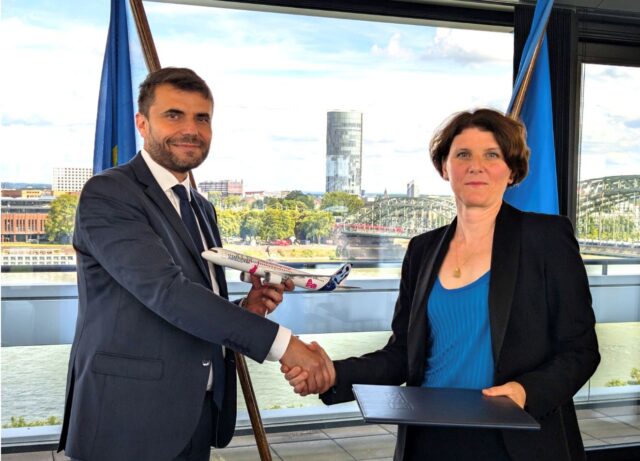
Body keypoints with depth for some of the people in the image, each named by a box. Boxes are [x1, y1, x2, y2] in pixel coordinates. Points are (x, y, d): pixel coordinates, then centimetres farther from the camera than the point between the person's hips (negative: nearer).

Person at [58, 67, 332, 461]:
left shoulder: (202, 208, 13)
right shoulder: (107, 194, -12)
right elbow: (167, 292, -23)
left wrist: (247, 309, -3)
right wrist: (281, 342, -25)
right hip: (129, 422, -7)